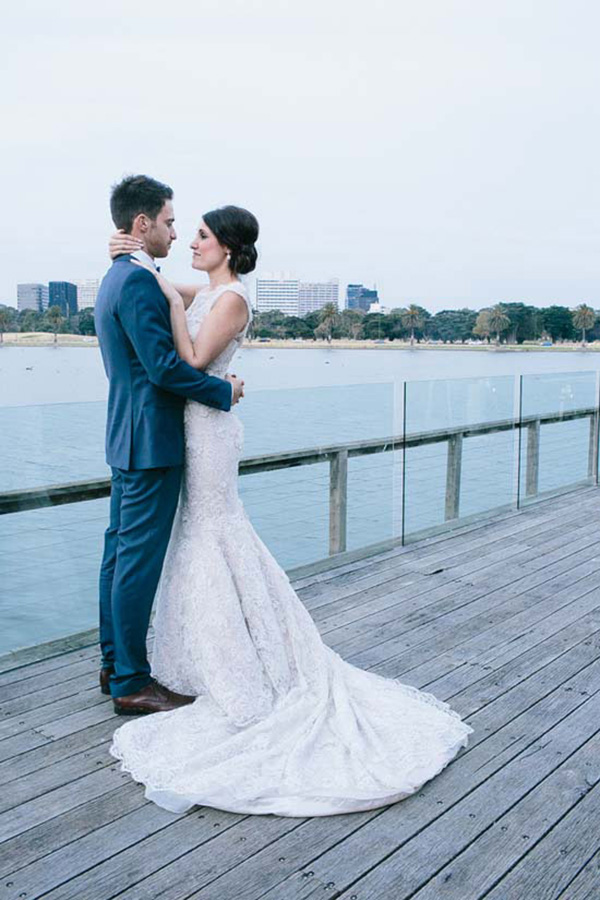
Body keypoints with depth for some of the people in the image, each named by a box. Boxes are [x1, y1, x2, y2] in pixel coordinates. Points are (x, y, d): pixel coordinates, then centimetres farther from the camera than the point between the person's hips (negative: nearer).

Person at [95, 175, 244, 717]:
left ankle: (115, 663, 27)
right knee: (140, 560, -3)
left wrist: (211, 382, 16)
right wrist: (224, 390, -10)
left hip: (127, 438, 11)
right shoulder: (138, 281, -16)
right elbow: (165, 365, -22)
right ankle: (131, 683, 8)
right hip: (151, 442, -11)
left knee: (120, 552, 15)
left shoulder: (115, 279, 17)